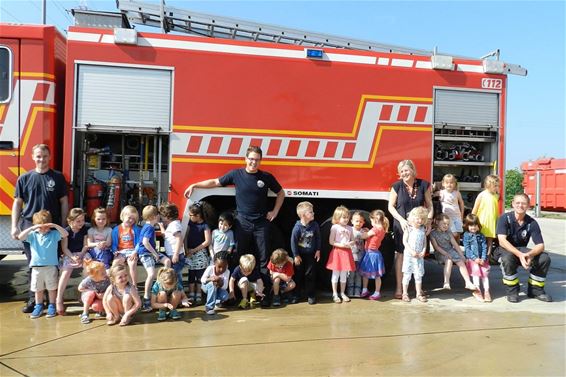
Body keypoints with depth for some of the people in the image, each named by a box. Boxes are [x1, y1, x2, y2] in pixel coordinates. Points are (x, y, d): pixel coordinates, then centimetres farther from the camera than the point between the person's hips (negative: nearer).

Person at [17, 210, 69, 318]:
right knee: (38, 289, 12)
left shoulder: (54, 234, -2)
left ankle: (52, 306, 18)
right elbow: (20, 237, -12)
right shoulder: (33, 235, 2)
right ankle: (38, 306, 25)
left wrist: (55, 226, -24)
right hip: (36, 266, 2)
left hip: (51, 266, -2)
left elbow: (65, 234, -14)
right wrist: (32, 228, -23)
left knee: (52, 288, 7)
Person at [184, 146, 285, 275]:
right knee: (241, 256, 7)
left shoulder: (267, 177, -1)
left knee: (264, 258, 4)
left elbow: (281, 193, 12)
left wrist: (275, 211, 4)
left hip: (261, 223, 0)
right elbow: (215, 182, 5)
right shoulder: (236, 174, -2)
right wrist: (194, 185, 1)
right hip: (242, 222, 0)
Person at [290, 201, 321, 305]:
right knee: (299, 275, 11)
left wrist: (318, 250, 2)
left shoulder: (315, 225, -10)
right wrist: (296, 255, -10)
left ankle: (310, 295, 15)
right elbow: (293, 242, -13)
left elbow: (318, 238, 3)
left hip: (311, 255, 2)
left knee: (310, 275, 6)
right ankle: (297, 294, 27)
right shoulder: (297, 227, -19)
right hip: (300, 255, -2)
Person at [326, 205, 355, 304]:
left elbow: (353, 241, 10)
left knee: (344, 275, 11)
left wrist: (349, 244, -11)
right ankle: (335, 294, 13)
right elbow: (331, 241, -9)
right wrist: (341, 245, -19)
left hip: (347, 252, 4)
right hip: (337, 252, -4)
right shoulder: (334, 227, -7)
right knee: (336, 274, 4)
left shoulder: (349, 228, 7)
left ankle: (342, 293, 23)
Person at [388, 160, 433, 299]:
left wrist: (429, 220, -6)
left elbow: (429, 205, 7)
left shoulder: (424, 185, 1)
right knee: (400, 255, 2)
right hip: (401, 225, -1)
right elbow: (391, 206, -1)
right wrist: (401, 220, -13)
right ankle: (399, 288, 9)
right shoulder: (397, 186, -3)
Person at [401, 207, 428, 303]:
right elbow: (405, 241, -10)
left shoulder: (423, 230, 5)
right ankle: (405, 293, 11)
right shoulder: (409, 229, -6)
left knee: (419, 274, 9)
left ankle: (419, 293, 18)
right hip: (409, 255, -3)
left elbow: (424, 242, 8)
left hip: (419, 256, 3)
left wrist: (423, 252, -7)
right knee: (407, 274, 2)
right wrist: (412, 251, -17)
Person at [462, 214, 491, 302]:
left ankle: (486, 291, -3)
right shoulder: (466, 235, 1)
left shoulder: (481, 236, 11)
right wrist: (475, 258, -15)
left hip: (482, 259, 3)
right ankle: (477, 290, -14)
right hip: (471, 259, -3)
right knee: (476, 270, -19)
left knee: (485, 272, -7)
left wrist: (483, 259, -9)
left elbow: (484, 248, 5)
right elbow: (467, 249, -6)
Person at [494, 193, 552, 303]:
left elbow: (540, 245, -11)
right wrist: (519, 255, -38)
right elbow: (502, 240, -25)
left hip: (522, 250, 4)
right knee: (507, 258, -38)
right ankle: (512, 291, -15)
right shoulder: (505, 218, -14)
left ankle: (535, 290, 1)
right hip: (505, 250, -4)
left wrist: (530, 254, -34)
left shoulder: (532, 223, -6)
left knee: (544, 258, -20)